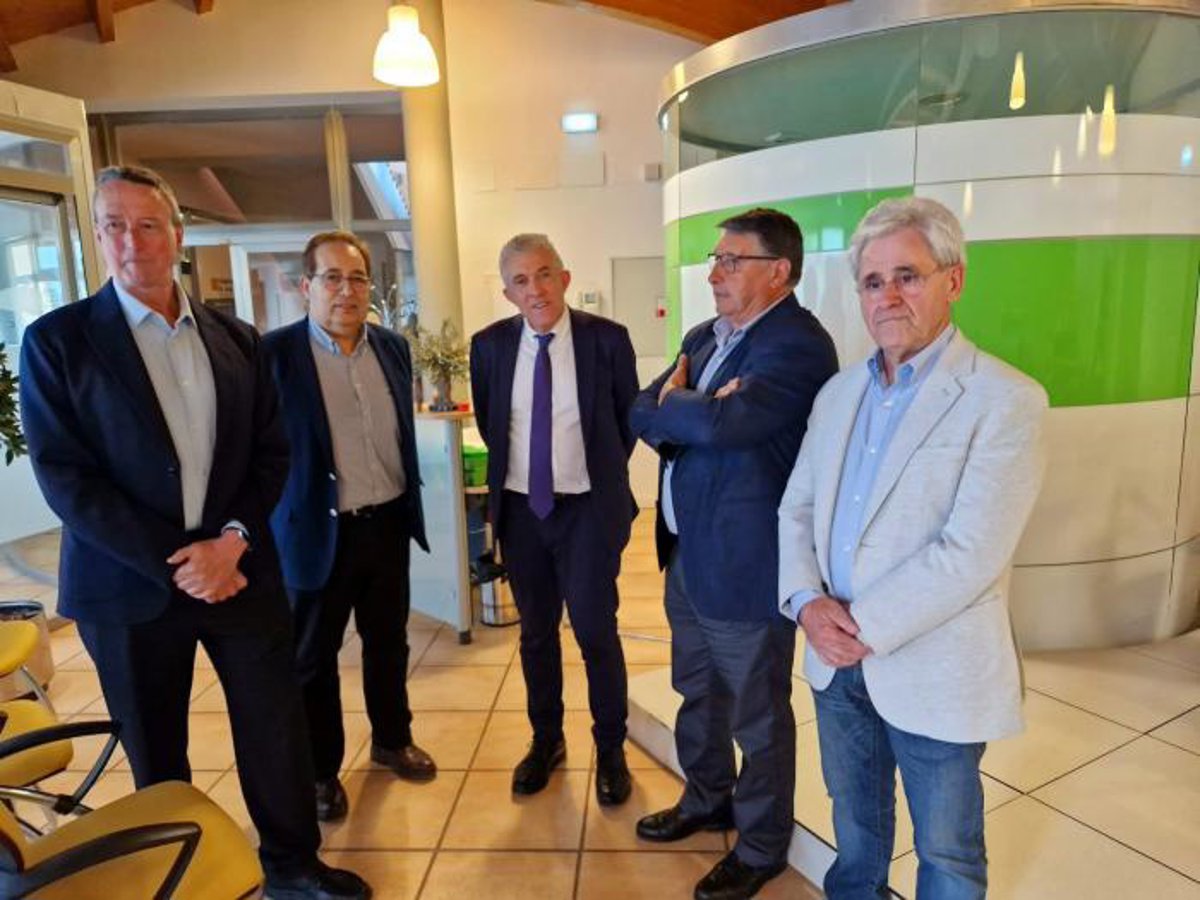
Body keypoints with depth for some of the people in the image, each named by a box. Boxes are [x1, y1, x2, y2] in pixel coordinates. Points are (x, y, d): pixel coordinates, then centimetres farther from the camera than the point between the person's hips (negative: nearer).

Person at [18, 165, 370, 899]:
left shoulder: (237, 339, 6)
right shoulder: (57, 339, -4)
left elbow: (272, 452, 4)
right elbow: (65, 477, -10)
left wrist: (232, 540, -12)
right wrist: (173, 563, -15)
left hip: (241, 570, 3)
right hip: (131, 586, -2)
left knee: (277, 728, 11)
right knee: (157, 754, 15)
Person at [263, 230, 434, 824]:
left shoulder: (393, 348, 5)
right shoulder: (274, 353, -11)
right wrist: (263, 530, -10)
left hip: (388, 524, 5)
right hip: (317, 530, -4)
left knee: (388, 641, 19)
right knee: (313, 657, 12)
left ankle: (392, 739, 41)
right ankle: (321, 771, 32)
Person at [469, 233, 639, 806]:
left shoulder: (608, 339, -8)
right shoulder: (489, 345, -1)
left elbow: (629, 421, 4)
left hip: (588, 507, -2)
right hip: (520, 508, 3)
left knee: (595, 630, 1)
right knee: (536, 631, 15)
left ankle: (610, 749, 25)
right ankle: (546, 740, 36)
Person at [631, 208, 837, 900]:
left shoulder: (799, 344, -18)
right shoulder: (704, 336, 10)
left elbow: (725, 423, -32)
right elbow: (643, 416, 5)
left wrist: (672, 405, -11)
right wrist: (692, 411, -17)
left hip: (745, 563, -8)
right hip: (686, 552, 8)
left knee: (758, 717, 12)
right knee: (699, 694, 25)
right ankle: (708, 800, 49)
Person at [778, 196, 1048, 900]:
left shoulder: (1006, 401, -14)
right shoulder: (839, 392, 6)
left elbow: (971, 553, -21)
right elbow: (797, 509, 6)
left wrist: (863, 626, -18)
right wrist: (808, 601, -10)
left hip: (933, 673, -5)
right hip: (836, 661, 5)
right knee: (855, 820, 26)